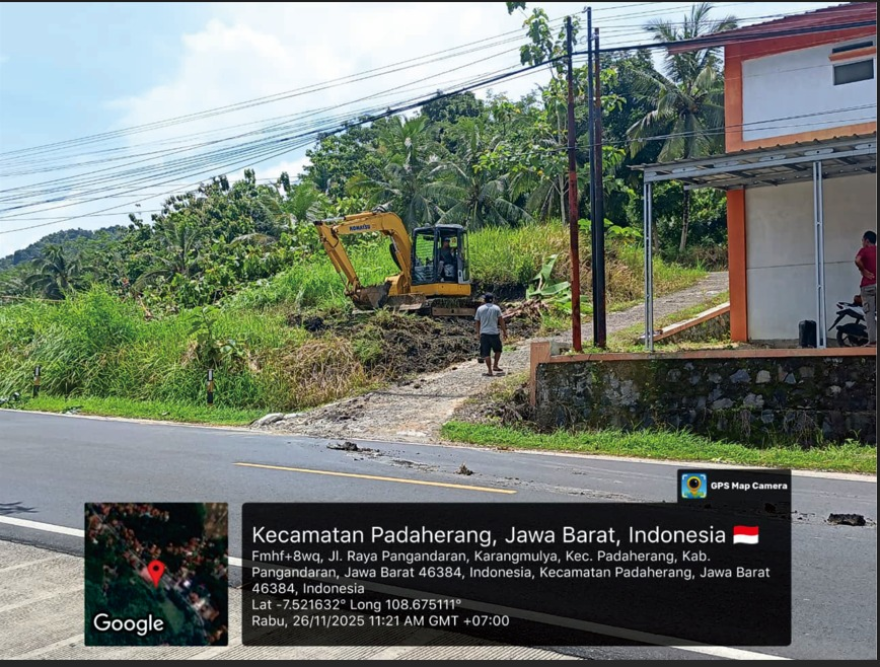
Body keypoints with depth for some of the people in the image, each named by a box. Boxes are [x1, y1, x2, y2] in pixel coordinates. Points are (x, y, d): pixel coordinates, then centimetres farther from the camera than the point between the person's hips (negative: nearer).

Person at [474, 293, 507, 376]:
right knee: (498, 350, 20)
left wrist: (478, 333, 20)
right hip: (494, 333, -1)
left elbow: (477, 322, 9)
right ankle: (495, 366, 15)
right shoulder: (496, 308, 1)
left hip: (484, 333, 1)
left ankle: (490, 371, 0)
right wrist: (504, 331, 4)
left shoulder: (480, 309, 6)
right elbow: (501, 321, -2)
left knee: (486, 353, 2)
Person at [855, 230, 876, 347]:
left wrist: (863, 270, -9)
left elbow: (857, 261, -23)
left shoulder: (864, 250, -2)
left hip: (868, 285, -4)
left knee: (869, 314, -2)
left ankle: (872, 341, -8)